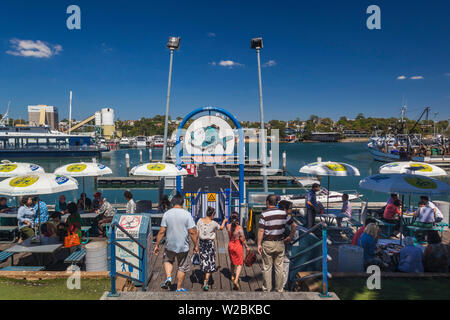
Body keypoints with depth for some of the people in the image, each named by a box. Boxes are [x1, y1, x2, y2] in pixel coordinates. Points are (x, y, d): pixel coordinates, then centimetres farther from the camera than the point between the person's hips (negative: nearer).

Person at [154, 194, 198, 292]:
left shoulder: (166, 214, -5)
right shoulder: (187, 214, -10)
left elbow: (162, 231, -5)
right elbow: (192, 232, -10)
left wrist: (157, 245, 4)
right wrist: (196, 245, 1)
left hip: (170, 245, 1)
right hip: (183, 246, -1)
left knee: (168, 260, 28)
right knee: (182, 267, 16)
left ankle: (168, 277, 7)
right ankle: (179, 288, 23)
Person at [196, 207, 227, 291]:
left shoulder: (200, 221, -5)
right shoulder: (213, 223, -12)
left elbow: (197, 233, -4)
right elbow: (221, 227, 7)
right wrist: (224, 221, 26)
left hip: (201, 242, 4)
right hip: (210, 243, -4)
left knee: (204, 260, 18)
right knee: (210, 262, 3)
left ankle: (205, 279, 30)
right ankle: (206, 283, -4)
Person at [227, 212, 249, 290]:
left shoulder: (228, 226, -10)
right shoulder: (239, 228, -22)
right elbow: (242, 239, -15)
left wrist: (233, 222, 6)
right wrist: (246, 246, -1)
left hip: (230, 245, 5)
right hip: (238, 246, -4)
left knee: (233, 262, 25)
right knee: (239, 264, 8)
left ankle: (233, 277, 42)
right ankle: (236, 279, -8)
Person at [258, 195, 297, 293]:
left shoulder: (264, 214, -11)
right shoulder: (283, 213, 0)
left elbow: (261, 231, -13)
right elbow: (294, 225, 4)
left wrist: (259, 244, -7)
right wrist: (290, 237, 15)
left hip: (267, 243, -3)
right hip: (280, 243, 3)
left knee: (267, 268, 8)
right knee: (279, 267, 12)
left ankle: (267, 289, 15)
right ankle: (279, 289, 20)